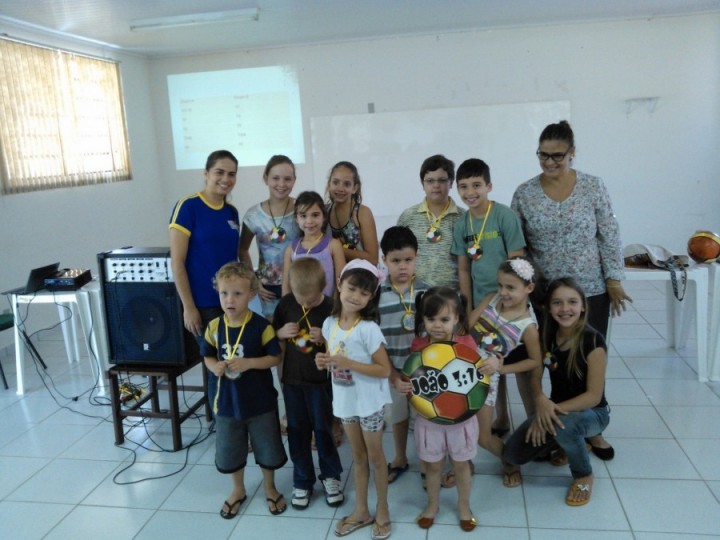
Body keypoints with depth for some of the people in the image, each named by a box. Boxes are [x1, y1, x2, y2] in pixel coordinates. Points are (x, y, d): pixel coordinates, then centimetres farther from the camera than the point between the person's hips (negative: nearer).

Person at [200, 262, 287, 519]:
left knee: (267, 449, 14)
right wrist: (214, 366, -17)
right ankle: (238, 490, 44)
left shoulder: (261, 325, -16)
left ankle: (270, 488, 40)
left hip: (259, 401, -3)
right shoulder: (214, 327, -7)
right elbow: (208, 356, 5)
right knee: (229, 451, 18)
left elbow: (275, 357, -12)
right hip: (226, 402, 3)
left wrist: (248, 363, -25)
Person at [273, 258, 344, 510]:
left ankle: (330, 476, 32)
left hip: (321, 382, -3)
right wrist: (282, 333, -14)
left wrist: (325, 340, -25)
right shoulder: (286, 303, -4)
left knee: (323, 430, 10)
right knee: (297, 432, 13)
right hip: (292, 380, 3)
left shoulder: (331, 309, -14)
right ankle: (302, 482, 29)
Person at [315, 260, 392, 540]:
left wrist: (349, 364, -29)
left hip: (369, 403, -5)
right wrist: (324, 362, -12)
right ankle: (361, 510, 36)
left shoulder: (368, 328, -22)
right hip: (345, 401, 5)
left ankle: (382, 510, 33)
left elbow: (384, 370, -21)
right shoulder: (329, 323, -4)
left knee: (375, 457, 13)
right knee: (358, 457, 20)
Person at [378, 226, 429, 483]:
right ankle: (400, 459, 41)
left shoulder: (426, 291, -8)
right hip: (394, 368, 1)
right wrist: (389, 370, -11)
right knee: (398, 415, 19)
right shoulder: (376, 294, -10)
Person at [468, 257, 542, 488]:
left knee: (484, 438, 4)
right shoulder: (492, 299, -1)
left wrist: (501, 368, -12)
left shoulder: (528, 326, -12)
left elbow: (536, 361, -5)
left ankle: (510, 462, 36)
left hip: (486, 376, -4)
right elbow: (467, 324, -3)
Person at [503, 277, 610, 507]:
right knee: (512, 454, -9)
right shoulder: (547, 335, -7)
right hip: (555, 409, 5)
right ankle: (564, 442, 18)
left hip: (592, 412, -5)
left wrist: (555, 409, -31)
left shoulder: (593, 340, -23)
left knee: (564, 423, -40)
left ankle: (584, 475, -7)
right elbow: (536, 377, -4)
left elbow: (594, 396, -22)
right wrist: (541, 402, -26)